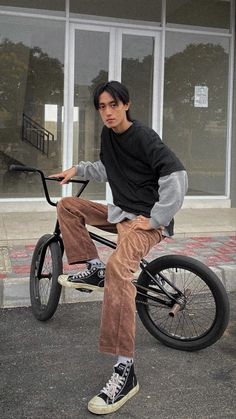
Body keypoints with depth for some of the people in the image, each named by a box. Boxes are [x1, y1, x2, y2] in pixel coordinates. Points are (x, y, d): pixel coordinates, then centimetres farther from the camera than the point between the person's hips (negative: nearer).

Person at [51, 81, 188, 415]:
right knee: (67, 205, 6)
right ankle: (94, 270, 8)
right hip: (119, 212, 9)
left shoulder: (144, 137, -15)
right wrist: (77, 169, 11)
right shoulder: (108, 134, 9)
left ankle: (125, 373, -34)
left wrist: (155, 220, -21)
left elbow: (177, 178, -23)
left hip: (146, 219, -8)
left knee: (118, 267, -35)